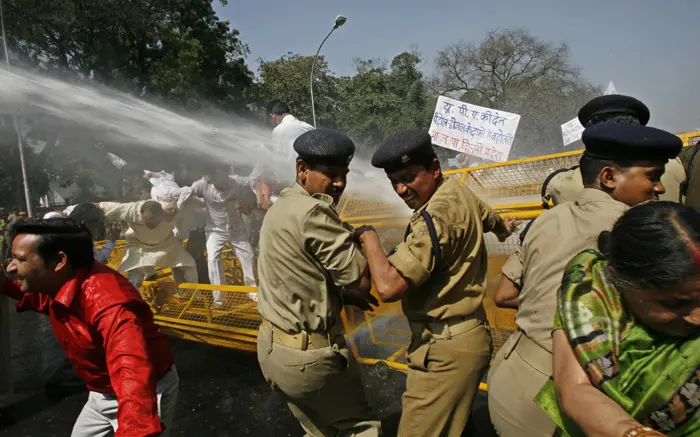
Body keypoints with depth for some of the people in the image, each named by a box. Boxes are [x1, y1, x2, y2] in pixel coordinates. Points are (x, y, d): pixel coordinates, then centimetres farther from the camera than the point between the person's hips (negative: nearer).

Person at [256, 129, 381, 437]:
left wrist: (342, 295, 5)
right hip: (309, 353, -9)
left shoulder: (282, 207, 8)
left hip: (273, 346, 9)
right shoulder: (313, 212, -24)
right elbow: (362, 281, -22)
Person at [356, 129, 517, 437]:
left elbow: (388, 287, -30)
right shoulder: (459, 192, 5)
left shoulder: (436, 216, -24)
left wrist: (368, 236, -13)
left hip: (445, 348, -10)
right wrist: (501, 226, 54)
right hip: (466, 335, 10)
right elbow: (489, 218, 30)